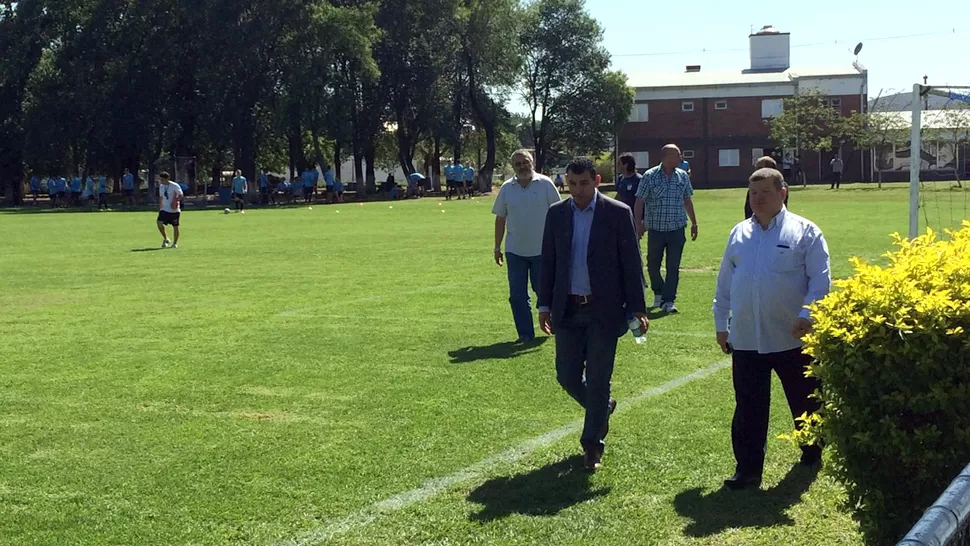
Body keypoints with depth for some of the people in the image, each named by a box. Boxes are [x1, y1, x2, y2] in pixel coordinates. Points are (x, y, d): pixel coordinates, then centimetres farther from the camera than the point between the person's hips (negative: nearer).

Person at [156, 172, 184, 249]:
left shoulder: (175, 186, -10)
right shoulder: (161, 187, 9)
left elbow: (181, 196, -11)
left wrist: (176, 200, -29)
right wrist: (159, 208, 17)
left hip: (174, 210, -5)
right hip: (164, 209, 5)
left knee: (175, 226, 0)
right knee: (159, 222, -13)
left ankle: (175, 243, 14)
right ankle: (165, 239, 5)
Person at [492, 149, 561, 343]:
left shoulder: (545, 184, -3)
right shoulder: (506, 188, 4)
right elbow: (500, 219, 10)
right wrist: (497, 247, 9)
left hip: (542, 248, -3)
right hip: (515, 250, 3)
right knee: (517, 295, 3)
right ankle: (525, 333, 12)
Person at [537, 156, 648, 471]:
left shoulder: (618, 214, -5)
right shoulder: (556, 214, 5)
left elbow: (631, 264, -4)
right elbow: (548, 262, 9)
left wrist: (637, 309, -7)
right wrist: (545, 305, 5)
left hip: (604, 310, -3)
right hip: (567, 310, 4)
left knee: (597, 380, 2)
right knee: (567, 376, 6)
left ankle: (592, 445, 17)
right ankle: (602, 409, 37)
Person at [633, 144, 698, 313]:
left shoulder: (683, 176, 7)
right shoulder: (650, 176, -4)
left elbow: (687, 201, 17)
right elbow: (639, 202, -4)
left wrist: (694, 223, 19)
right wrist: (639, 223, -14)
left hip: (677, 229, 2)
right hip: (655, 229, -2)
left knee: (673, 267, -3)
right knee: (653, 265, 10)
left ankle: (668, 301, 2)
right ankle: (658, 292, 34)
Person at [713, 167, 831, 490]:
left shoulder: (804, 232, -3)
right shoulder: (739, 234, 10)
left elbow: (820, 279, -7)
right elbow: (725, 282, 14)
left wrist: (807, 315, -17)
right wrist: (721, 323, 14)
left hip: (792, 339, -3)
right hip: (745, 339, 3)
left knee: (805, 402, 14)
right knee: (748, 409, 4)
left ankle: (812, 455, 35)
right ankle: (748, 469, 11)